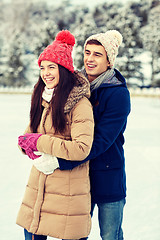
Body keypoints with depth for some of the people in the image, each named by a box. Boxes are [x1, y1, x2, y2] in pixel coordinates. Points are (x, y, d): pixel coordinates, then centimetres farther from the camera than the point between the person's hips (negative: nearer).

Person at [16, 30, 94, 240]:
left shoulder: (80, 103, -14)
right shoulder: (41, 98, 10)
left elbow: (82, 149, -21)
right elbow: (29, 133, 17)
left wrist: (40, 142, -15)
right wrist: (28, 146, -7)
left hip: (68, 189, -6)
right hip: (38, 186, 7)